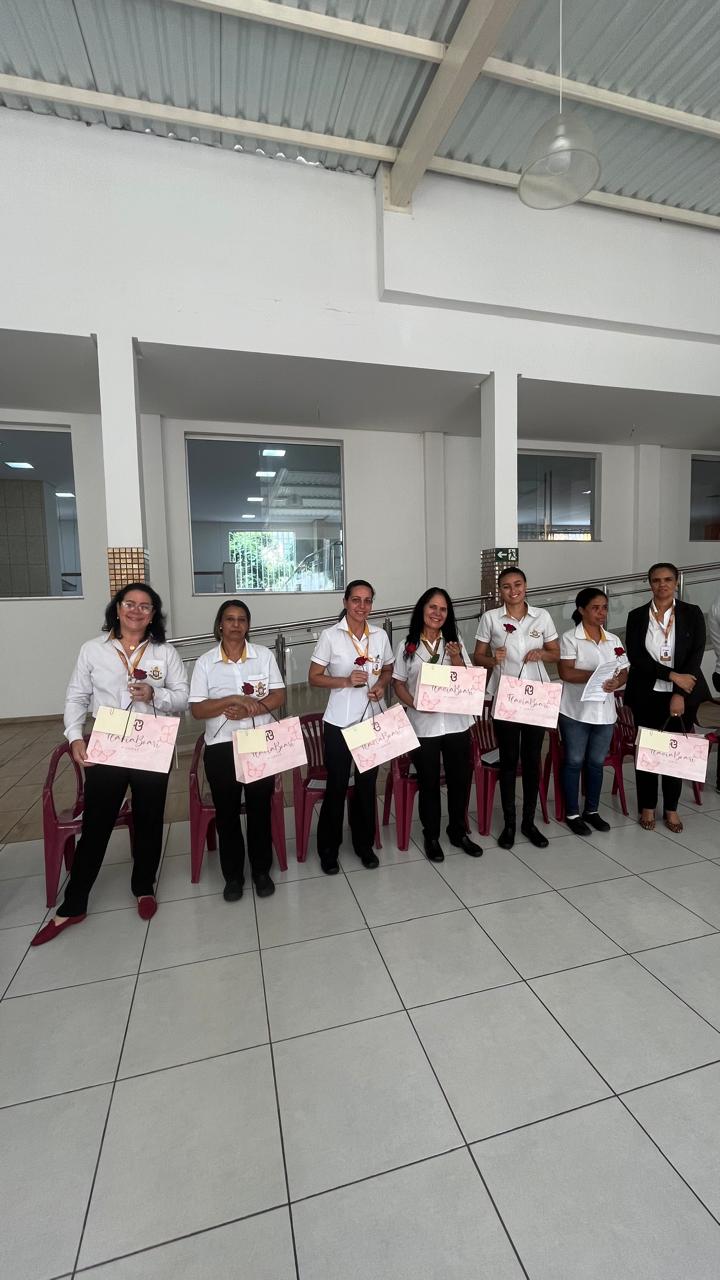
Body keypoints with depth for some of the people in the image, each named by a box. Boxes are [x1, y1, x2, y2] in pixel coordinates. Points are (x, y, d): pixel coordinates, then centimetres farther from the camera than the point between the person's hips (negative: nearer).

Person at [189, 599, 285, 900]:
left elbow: (278, 696, -2)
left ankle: (262, 871, 29)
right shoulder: (205, 662, 0)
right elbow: (196, 710, -5)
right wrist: (233, 699, -19)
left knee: (260, 809, 10)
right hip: (221, 747, 0)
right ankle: (233, 875, 30)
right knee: (226, 813, 11)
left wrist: (248, 710, -18)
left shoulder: (264, 655, 1)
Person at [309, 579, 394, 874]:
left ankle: (364, 844, 33)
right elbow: (314, 678, -6)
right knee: (337, 786, 6)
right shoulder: (330, 636, -8)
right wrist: (345, 681, -21)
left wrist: (382, 685, -6)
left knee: (367, 784, 14)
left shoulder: (380, 635, 3)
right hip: (339, 722, -3)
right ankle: (328, 850, 26)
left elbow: (388, 669, 16)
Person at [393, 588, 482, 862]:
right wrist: (414, 703, -17)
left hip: (456, 723, 2)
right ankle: (431, 837, 29)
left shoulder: (455, 642, 3)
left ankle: (458, 832, 35)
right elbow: (398, 683, 0)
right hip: (423, 725, -2)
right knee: (428, 783, 10)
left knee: (460, 779, 13)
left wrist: (456, 659, -16)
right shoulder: (407, 646, -2)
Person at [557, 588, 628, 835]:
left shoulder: (614, 640, 9)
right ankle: (572, 814, 18)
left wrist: (616, 682, -15)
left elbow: (624, 673, 7)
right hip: (576, 711, -5)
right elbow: (566, 673, -17)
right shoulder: (570, 638, -7)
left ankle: (592, 810, 29)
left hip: (604, 711, 5)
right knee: (574, 762, 5)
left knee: (596, 762, 14)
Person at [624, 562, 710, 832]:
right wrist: (672, 675, -17)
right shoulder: (636, 616, 1)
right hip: (647, 695, 0)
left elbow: (696, 655, -7)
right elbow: (635, 657, -8)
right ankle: (647, 807, 21)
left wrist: (680, 694, -15)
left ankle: (671, 808, 24)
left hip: (682, 695, 0)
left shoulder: (692, 613, 1)